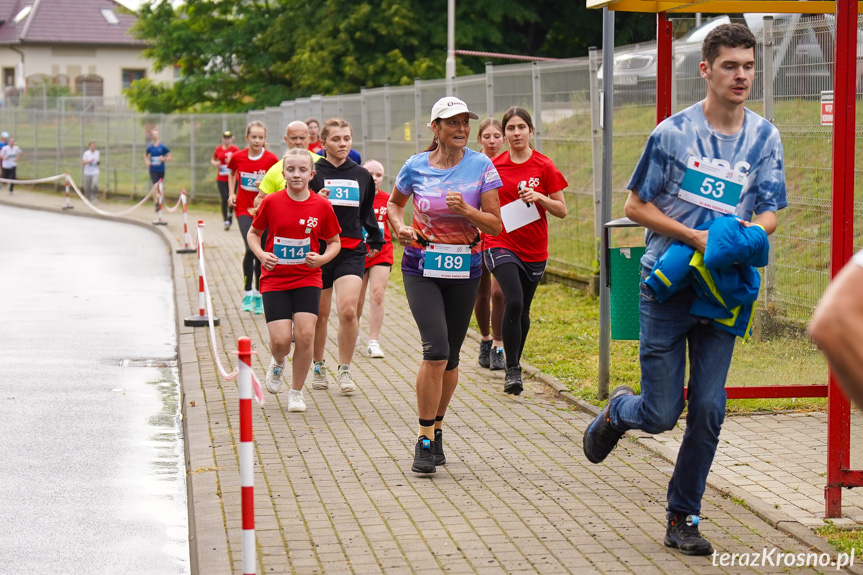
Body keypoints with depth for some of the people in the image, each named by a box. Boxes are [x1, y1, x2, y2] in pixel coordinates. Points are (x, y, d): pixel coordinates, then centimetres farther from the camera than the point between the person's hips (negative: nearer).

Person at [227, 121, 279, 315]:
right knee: (251, 248, -17)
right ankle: (247, 292, -4)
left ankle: (259, 295, 18)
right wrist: (231, 194, 8)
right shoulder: (238, 157, -2)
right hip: (243, 209, 0)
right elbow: (232, 173, 19)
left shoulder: (271, 159, -7)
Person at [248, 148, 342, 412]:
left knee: (305, 335, -12)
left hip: (307, 279, 1)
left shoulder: (322, 206, -4)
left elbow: (334, 242, 7)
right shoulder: (271, 202, -5)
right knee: (281, 340, -11)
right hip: (274, 279, -1)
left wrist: (322, 259, -12)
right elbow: (254, 233, 8)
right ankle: (278, 364, 27)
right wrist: (261, 254, -11)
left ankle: (297, 392, 8)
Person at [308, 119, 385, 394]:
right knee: (320, 314, 7)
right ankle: (319, 367, 26)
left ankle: (344, 369, -1)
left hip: (352, 252, 1)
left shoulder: (362, 175, 10)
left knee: (348, 310, -14)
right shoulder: (314, 173, -2)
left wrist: (376, 239, 31)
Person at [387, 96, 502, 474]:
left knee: (450, 357, 10)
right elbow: (394, 203, 16)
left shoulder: (481, 166, -4)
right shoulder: (416, 167, -3)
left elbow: (495, 224, -3)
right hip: (422, 270, -2)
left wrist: (465, 210, -20)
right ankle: (425, 440, -8)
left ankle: (435, 430, 29)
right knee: (436, 350, -17)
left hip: (464, 270, 2)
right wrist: (399, 226, -4)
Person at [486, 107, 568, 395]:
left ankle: (514, 363, 33)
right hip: (501, 245, -2)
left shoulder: (544, 166, -1)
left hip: (534, 249, 2)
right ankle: (512, 370, -15)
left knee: (523, 309, 12)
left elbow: (562, 210, 0)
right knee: (514, 301, -21)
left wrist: (538, 197, -15)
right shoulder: (494, 166, 1)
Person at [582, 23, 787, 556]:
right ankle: (617, 411, 34)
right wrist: (696, 237, -15)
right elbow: (636, 206, -2)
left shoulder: (765, 138, 2)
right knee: (660, 413, -2)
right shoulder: (674, 132, -7)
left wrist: (744, 234, -21)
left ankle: (683, 517, 15)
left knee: (708, 411, 0)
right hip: (668, 285, -3)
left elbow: (770, 213, 3)